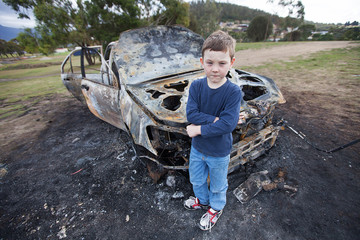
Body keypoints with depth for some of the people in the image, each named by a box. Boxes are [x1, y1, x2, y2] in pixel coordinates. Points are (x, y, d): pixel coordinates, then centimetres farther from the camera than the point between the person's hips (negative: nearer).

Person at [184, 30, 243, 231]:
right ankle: (202, 200, 61)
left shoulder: (233, 91, -22)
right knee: (196, 180, 29)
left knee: (218, 185, 24)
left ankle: (216, 207, 56)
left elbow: (228, 124, -29)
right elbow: (191, 114, -20)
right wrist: (215, 120, -28)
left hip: (219, 152, -3)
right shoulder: (196, 86, -12)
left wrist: (199, 129, -25)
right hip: (197, 147, 4)